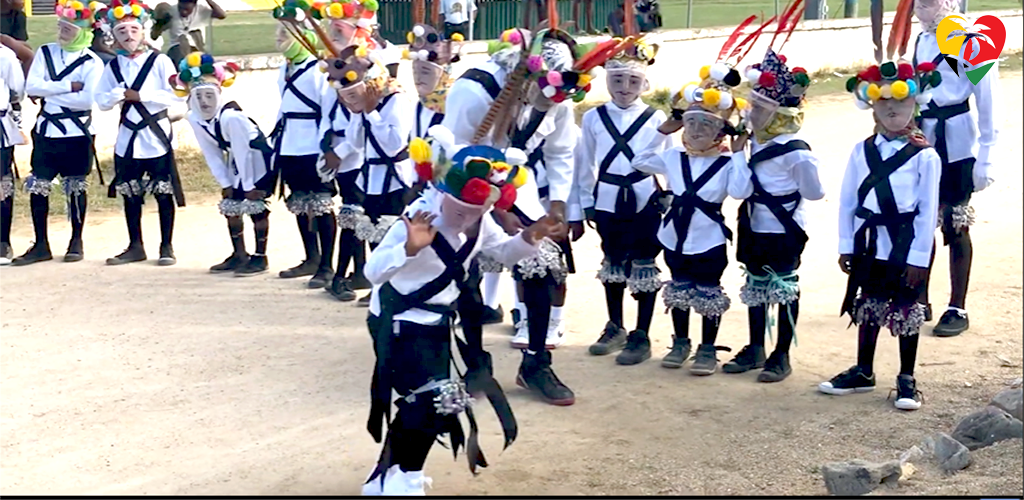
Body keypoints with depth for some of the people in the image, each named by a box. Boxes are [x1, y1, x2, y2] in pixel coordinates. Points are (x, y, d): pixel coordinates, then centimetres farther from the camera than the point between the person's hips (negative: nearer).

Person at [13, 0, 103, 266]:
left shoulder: (92, 62, -7)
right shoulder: (45, 52, 5)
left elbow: (87, 99, -20)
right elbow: (31, 86, -6)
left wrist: (49, 93, -12)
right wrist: (68, 87, -14)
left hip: (77, 133, -3)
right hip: (46, 130, 4)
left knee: (75, 186, 6)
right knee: (37, 186, 2)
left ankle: (76, 242, 19)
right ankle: (41, 245, 11)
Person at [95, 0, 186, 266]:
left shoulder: (160, 62, -5)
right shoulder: (112, 67, 8)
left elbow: (175, 96, -13)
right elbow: (102, 100, 5)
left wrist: (140, 95, -14)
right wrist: (120, 94, -15)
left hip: (156, 136, -4)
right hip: (127, 137, 4)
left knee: (163, 193, 1)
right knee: (130, 194, 9)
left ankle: (166, 247, 9)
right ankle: (135, 246, 19)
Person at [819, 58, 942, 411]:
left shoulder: (924, 156, -9)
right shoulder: (862, 152, 1)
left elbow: (928, 210, -9)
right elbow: (847, 202, 3)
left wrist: (919, 256, -11)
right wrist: (846, 246, 1)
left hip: (907, 247, -3)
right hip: (870, 245, 4)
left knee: (906, 311, 7)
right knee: (868, 308, 15)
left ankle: (907, 379, 19)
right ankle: (863, 372, 29)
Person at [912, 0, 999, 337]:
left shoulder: (972, 42, -11)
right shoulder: (923, 40, 9)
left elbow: (988, 103, -11)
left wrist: (985, 157, -13)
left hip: (956, 144, -6)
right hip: (921, 139, 6)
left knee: (955, 225, 2)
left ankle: (958, 310, 12)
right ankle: (919, 300, 22)